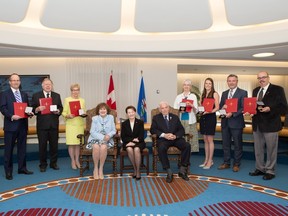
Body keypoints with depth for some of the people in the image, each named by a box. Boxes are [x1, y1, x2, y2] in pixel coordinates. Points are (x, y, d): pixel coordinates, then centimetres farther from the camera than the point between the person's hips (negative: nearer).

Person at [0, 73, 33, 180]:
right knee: (9, 149, 3)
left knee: (22, 147, 11)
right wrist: (11, 116, -22)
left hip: (23, 124, 5)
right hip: (11, 125, -5)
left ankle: (22, 168, 22)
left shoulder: (24, 95, 16)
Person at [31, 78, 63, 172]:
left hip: (54, 124, 2)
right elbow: (33, 109, 0)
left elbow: (61, 108, 8)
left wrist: (58, 111, -13)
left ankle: (53, 163, 22)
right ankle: (43, 164, 18)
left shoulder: (57, 96, 10)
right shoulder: (36, 95, 3)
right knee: (42, 145, 5)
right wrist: (38, 109, -21)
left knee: (54, 145, 8)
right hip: (42, 125, -2)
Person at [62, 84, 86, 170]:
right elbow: (64, 113, 0)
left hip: (80, 124, 3)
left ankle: (77, 160, 17)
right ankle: (73, 161, 10)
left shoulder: (82, 100, 13)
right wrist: (68, 116, -19)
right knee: (71, 143, -2)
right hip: (71, 124, -3)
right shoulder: (67, 100, 3)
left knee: (78, 143, 6)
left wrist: (83, 114, -7)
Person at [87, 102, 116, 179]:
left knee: (103, 147, -33)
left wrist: (109, 135, -17)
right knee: (96, 147, -34)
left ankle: (101, 169, -17)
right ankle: (95, 168, -15)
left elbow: (114, 130, 5)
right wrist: (102, 137, -17)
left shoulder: (111, 117, 7)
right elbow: (92, 132, -4)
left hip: (107, 139, 0)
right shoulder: (95, 118, 3)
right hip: (95, 138, 0)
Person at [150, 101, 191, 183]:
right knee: (161, 148, -36)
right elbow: (152, 130, -1)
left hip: (175, 138, 2)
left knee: (187, 146, -25)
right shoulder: (156, 118, 12)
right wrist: (164, 135, -15)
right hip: (163, 139, -2)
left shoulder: (175, 117, 18)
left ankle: (182, 170, -12)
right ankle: (169, 172, -23)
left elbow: (181, 130, 10)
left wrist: (175, 136, -12)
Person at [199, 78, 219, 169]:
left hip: (211, 117, -6)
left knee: (210, 140, -2)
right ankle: (206, 160, 19)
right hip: (203, 118, 6)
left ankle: (210, 161, 6)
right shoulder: (203, 95, 15)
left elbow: (217, 107, -9)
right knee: (205, 140, 10)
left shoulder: (215, 94, -2)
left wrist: (209, 111, -25)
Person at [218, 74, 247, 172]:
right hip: (225, 122, 5)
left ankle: (236, 164, 17)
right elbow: (220, 106, 14)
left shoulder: (243, 93, -3)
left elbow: (244, 108, -10)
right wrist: (222, 108, -9)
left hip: (236, 122, -5)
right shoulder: (224, 93, 14)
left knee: (237, 145, 5)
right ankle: (226, 163, 23)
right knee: (225, 144, 12)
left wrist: (232, 113, -20)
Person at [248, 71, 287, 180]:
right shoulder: (255, 90, 12)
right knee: (258, 149, 14)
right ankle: (260, 168, 28)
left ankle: (270, 171, 19)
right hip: (257, 125, 6)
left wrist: (270, 109, -24)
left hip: (270, 125, -6)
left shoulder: (278, 89, -6)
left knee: (271, 150, 6)